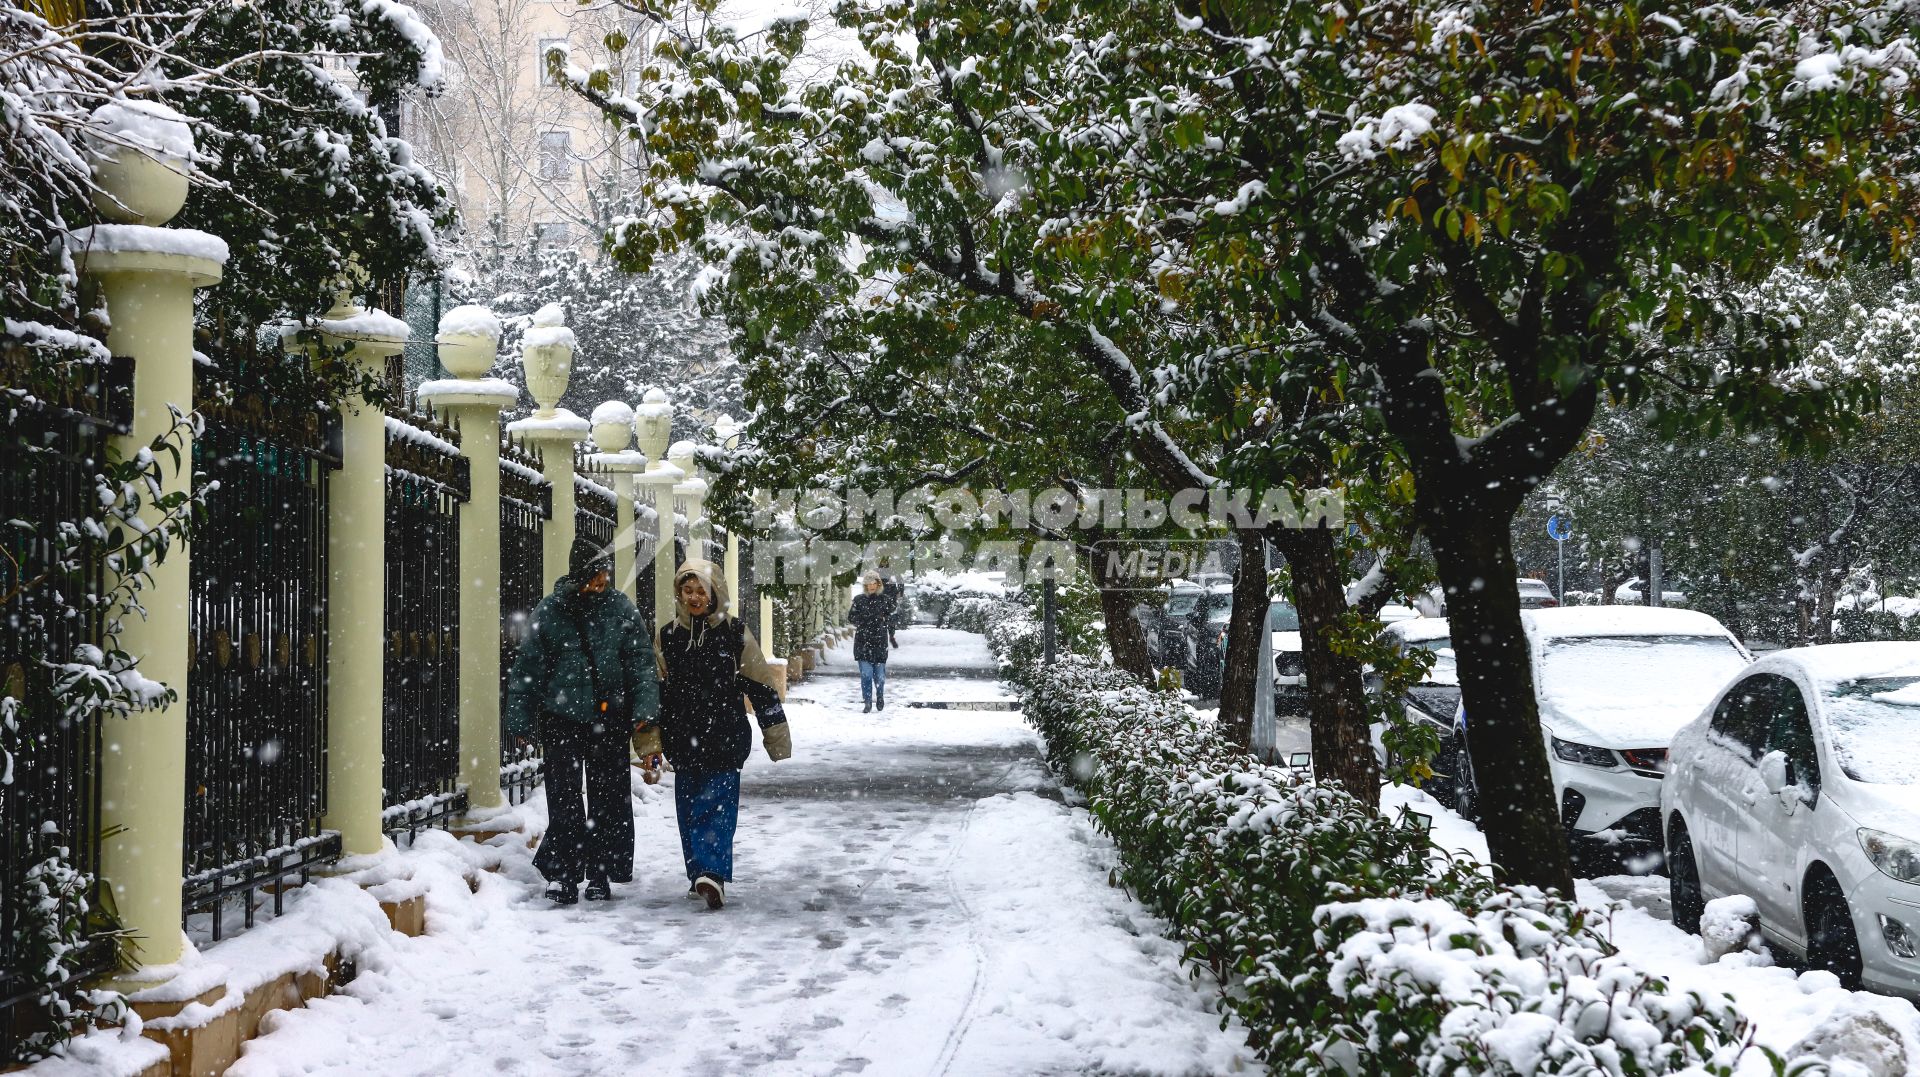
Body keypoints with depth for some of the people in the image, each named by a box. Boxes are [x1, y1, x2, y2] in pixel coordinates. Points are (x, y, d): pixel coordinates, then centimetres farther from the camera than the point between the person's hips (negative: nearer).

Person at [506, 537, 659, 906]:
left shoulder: (620, 609, 2)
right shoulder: (549, 612, -1)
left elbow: (641, 662, 2)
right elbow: (528, 668, 5)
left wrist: (644, 708, -9)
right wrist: (521, 720, 4)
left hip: (609, 719, 1)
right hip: (561, 717, -1)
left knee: (608, 796, 7)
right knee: (565, 796, -6)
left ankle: (601, 874, 18)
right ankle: (563, 874, -1)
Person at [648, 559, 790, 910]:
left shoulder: (735, 634, 0)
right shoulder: (667, 636, 8)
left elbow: (761, 688, 3)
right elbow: (656, 692, 13)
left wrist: (777, 738, 3)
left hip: (725, 739, -3)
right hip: (683, 742, 3)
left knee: (717, 805, -11)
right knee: (689, 810, 7)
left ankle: (712, 873, -19)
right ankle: (699, 876, 17)